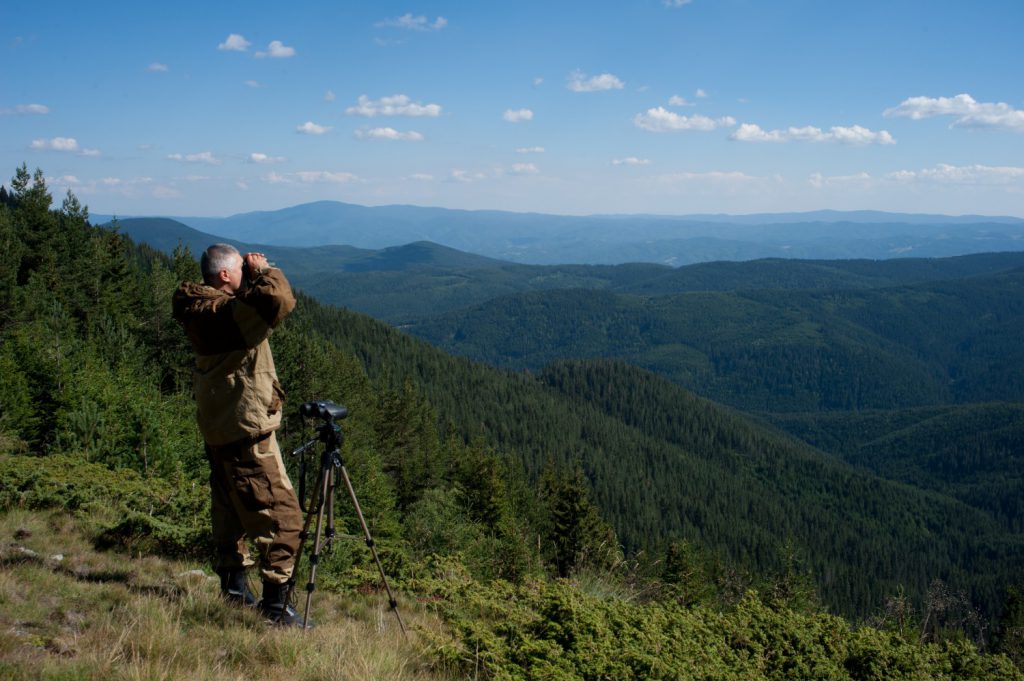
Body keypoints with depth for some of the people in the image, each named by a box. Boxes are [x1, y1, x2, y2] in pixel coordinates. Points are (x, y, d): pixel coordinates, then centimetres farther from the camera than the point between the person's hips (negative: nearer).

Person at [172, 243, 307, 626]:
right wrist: (263, 271, -17)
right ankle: (275, 604, -2)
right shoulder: (224, 313, -21)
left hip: (217, 429, 10)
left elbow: (246, 306, 25)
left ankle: (234, 586, 32)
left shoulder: (199, 310, 8)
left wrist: (254, 277, 9)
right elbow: (278, 300, -36)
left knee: (231, 508, 20)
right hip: (246, 430, -10)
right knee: (281, 516, -5)